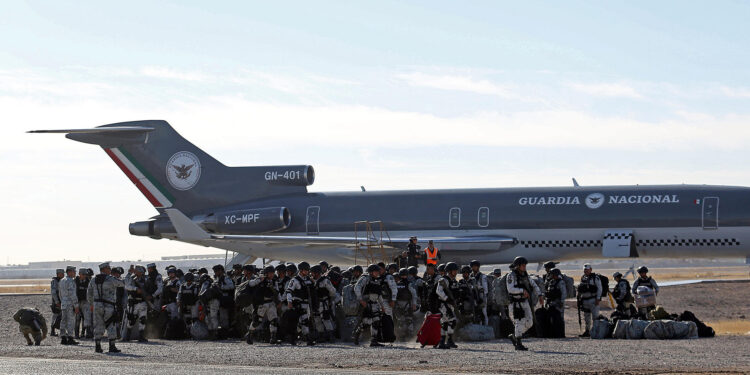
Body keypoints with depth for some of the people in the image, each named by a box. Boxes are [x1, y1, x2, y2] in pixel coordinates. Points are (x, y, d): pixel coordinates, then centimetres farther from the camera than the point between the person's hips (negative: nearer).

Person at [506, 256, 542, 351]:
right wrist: (522, 290, -31)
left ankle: (514, 336, 23)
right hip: (517, 303, -8)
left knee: (529, 323, 7)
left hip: (525, 302, 8)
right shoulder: (511, 276, -11)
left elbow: (533, 285, 21)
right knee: (520, 322, -9)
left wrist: (540, 295, 11)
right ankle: (518, 344, -4)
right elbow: (510, 289, -23)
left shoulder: (524, 275, 12)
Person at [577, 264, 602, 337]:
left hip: (593, 300, -7)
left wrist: (598, 299, -16)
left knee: (595, 316, -12)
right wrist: (579, 299, 17)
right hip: (584, 300, 7)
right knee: (586, 317, 11)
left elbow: (599, 289, -9)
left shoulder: (595, 278, -5)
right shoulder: (583, 278, 15)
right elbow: (580, 290, 21)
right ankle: (587, 331, 18)